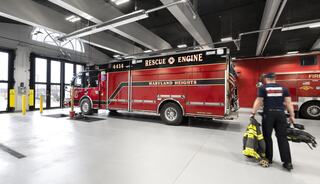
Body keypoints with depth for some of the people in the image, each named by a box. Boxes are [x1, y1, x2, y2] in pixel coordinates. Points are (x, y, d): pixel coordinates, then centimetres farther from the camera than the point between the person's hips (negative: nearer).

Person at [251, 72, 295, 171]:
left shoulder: (263, 88, -2)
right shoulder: (283, 88, 8)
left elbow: (258, 102, -7)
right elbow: (288, 103, 5)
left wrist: (253, 113, -2)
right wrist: (292, 116, 9)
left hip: (268, 114, -3)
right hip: (280, 114, 3)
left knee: (267, 137, 9)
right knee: (282, 138, 7)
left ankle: (268, 158, 19)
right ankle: (287, 162, 7)